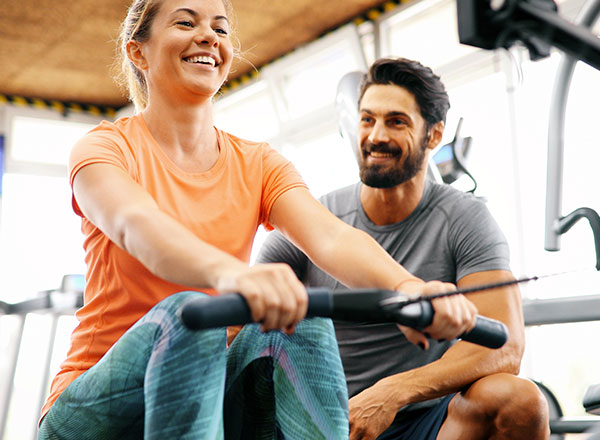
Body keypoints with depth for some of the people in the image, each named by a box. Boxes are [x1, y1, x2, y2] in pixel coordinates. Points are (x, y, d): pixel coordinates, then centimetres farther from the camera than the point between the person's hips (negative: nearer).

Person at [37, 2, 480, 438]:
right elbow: (135, 224, -29)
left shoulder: (258, 164, 7)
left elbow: (329, 235, -14)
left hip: (210, 395, 3)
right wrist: (229, 272, -53)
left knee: (300, 318, -26)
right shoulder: (105, 147, -4)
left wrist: (408, 288, -37)